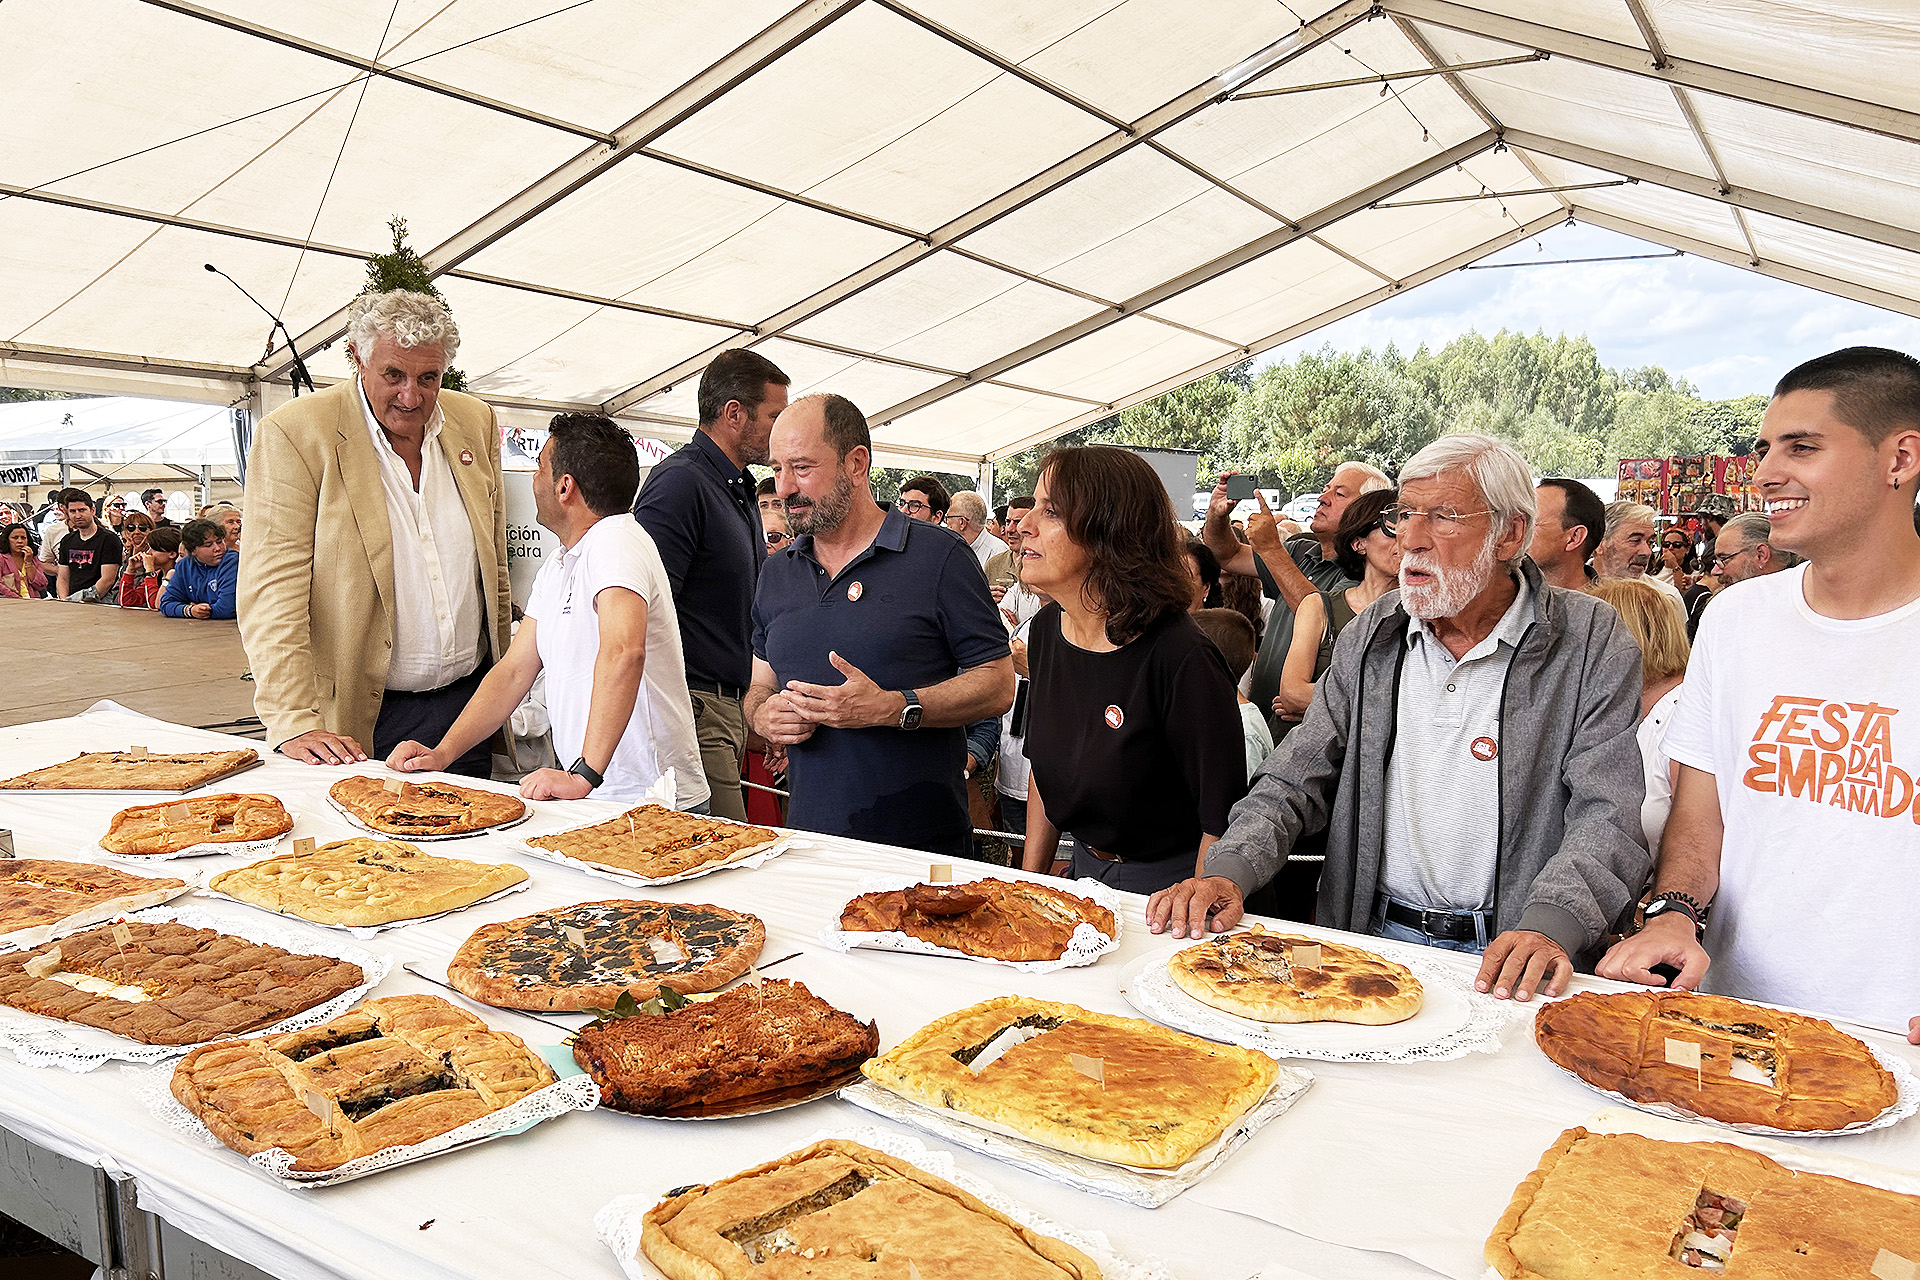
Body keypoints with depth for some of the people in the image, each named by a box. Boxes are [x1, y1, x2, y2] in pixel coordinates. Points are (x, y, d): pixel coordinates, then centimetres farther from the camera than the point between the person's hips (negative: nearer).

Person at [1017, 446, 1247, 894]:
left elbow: (1224, 818, -20)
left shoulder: (1182, 658, -23)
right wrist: (1028, 882, 9)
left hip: (1167, 885, -5)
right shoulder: (1047, 628, -1)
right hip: (1085, 872, 5)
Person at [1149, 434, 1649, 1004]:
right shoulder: (1372, 634, 9)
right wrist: (1228, 869, -11)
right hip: (1369, 938, 3)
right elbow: (1295, 782, 8)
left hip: (1504, 963, -2)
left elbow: (1606, 815, -9)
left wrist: (1549, 926, -28)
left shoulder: (1593, 642, -2)